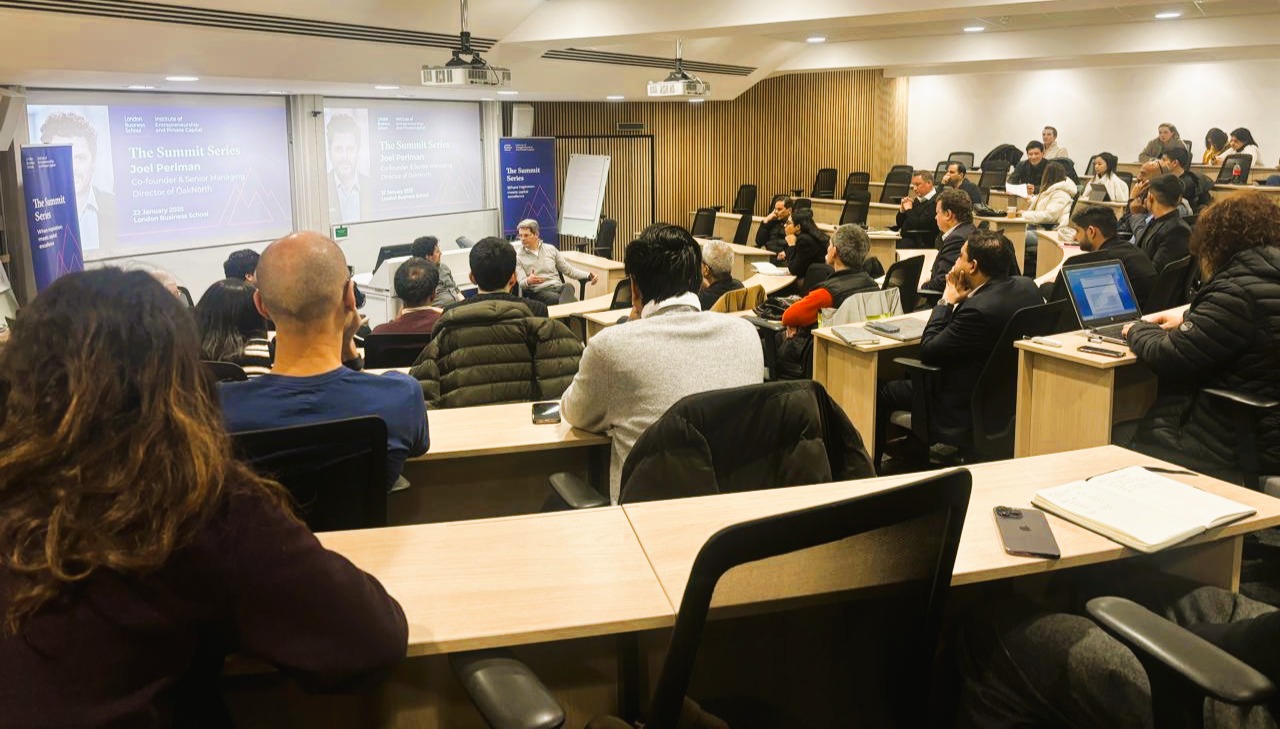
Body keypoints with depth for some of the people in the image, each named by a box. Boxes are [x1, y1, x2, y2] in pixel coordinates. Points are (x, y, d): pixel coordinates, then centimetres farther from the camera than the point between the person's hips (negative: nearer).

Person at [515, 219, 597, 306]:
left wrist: (588, 276, 1)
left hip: (558, 287, 2)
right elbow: (521, 284, -4)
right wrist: (528, 281, -29)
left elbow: (568, 269, 17)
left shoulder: (550, 249, 17)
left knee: (568, 286, -36)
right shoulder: (518, 257, 7)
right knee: (557, 299, -37)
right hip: (538, 292, -2)